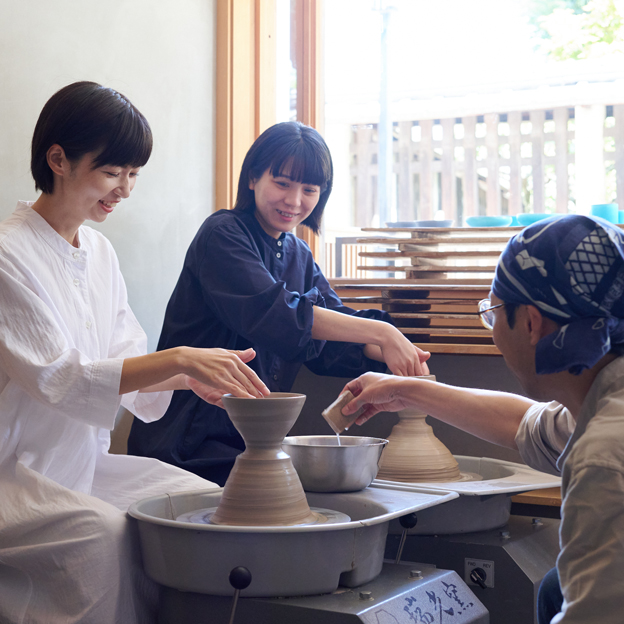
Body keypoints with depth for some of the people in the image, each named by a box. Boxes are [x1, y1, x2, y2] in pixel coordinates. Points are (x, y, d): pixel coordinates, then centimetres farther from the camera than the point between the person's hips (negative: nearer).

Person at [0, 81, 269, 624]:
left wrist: (190, 375, -13)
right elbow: (55, 377, -23)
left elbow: (126, 370, 8)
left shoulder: (98, 252, 11)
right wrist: (177, 360, -30)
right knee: (103, 532, -32)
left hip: (83, 459, 8)